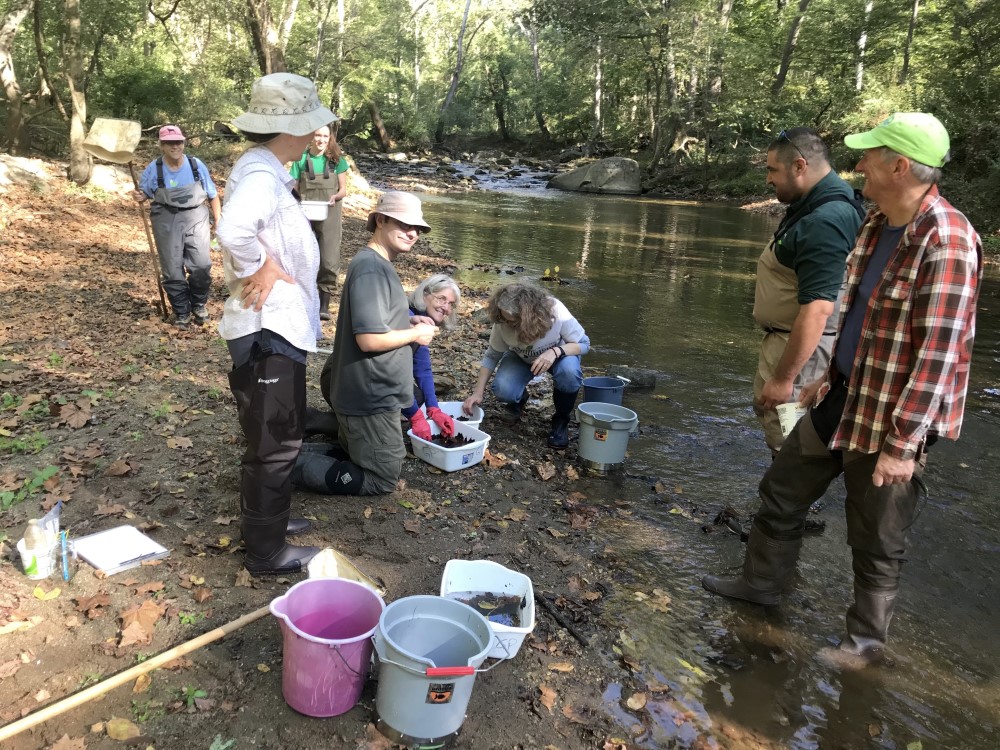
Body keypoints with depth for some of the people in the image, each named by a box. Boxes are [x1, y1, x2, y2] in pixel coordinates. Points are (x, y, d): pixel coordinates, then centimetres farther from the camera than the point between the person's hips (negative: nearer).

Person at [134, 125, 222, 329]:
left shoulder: (197, 165, -1)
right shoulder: (153, 169, -3)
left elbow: (212, 195, 8)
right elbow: (144, 193, 12)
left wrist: (218, 220, 7)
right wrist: (139, 196, -12)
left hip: (196, 217, 0)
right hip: (166, 220, 0)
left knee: (201, 265, -10)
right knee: (172, 270, 2)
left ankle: (199, 304, 16)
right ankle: (181, 312, 18)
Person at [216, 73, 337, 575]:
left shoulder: (264, 169, 11)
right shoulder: (261, 175, -22)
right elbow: (232, 230, -42)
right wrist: (257, 267, -26)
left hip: (277, 326, 10)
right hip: (268, 330, -10)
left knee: (273, 436, 23)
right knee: (276, 441, 2)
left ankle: (265, 518, 40)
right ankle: (266, 551, 17)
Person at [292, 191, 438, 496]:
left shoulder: (377, 264, 10)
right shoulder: (372, 270, -22)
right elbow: (370, 339, -28)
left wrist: (408, 321, 5)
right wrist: (415, 334, -14)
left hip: (369, 391, 10)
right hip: (370, 396, -10)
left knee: (354, 455, 28)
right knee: (382, 480, 1)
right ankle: (292, 465, -1)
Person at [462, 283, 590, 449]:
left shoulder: (557, 313, -36)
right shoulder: (503, 323, -30)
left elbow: (583, 344, -24)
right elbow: (492, 356, -16)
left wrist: (556, 351, -43)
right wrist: (478, 393, -23)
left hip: (558, 355, -1)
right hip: (521, 359, 1)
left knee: (569, 371, -36)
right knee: (502, 390, -28)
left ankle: (561, 420, -8)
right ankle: (518, 399, 12)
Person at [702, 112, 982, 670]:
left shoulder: (945, 241, -22)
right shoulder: (877, 225, 6)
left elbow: (937, 352, -24)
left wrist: (903, 443, -23)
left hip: (893, 420, -9)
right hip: (843, 401, 9)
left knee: (877, 542, 9)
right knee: (782, 492, 19)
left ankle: (868, 640, 31)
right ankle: (762, 582, 40)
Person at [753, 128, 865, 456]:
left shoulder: (824, 221, -24)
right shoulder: (818, 205, 10)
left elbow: (818, 308, -29)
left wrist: (783, 378, -26)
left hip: (805, 347, -11)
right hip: (788, 338, 11)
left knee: (788, 445, -3)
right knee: (771, 416, 21)